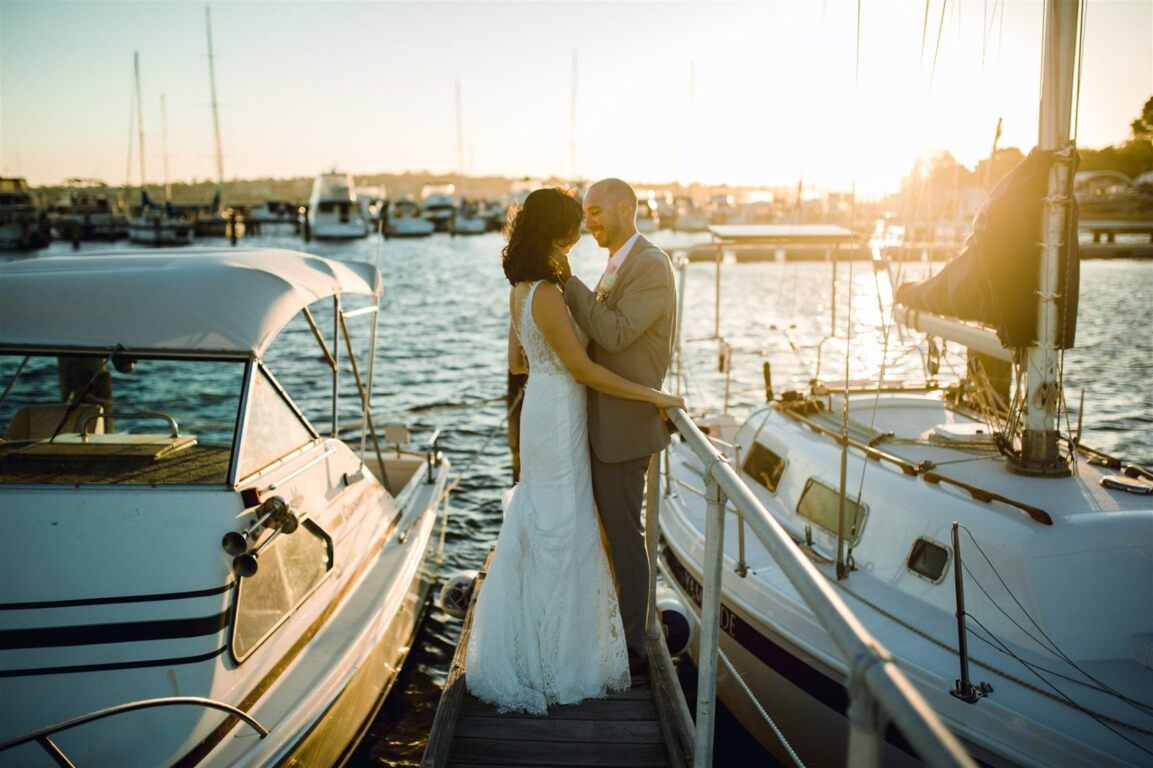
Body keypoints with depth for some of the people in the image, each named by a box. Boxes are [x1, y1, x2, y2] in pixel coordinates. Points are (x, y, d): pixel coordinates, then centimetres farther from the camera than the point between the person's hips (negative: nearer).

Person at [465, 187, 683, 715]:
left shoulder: (521, 290, 8)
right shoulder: (546, 295, -22)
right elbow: (583, 369, -20)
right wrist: (651, 396, -16)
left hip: (540, 408, 10)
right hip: (559, 414, -10)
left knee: (537, 529, 18)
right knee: (562, 533, 2)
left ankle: (527, 648, 33)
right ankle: (558, 660, 16)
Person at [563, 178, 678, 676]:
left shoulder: (650, 265, -15)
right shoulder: (619, 266, 15)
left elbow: (615, 332, -25)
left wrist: (568, 283, -20)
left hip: (624, 425, -9)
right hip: (602, 422, 9)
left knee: (623, 534, 1)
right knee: (609, 530, 18)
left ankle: (631, 647, 16)